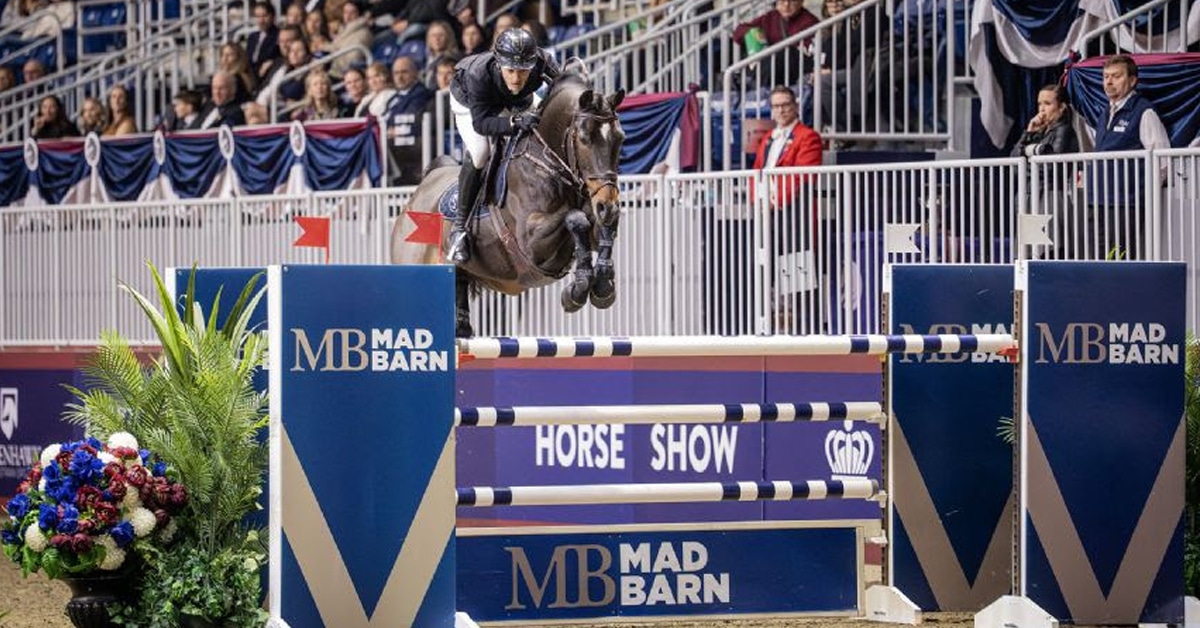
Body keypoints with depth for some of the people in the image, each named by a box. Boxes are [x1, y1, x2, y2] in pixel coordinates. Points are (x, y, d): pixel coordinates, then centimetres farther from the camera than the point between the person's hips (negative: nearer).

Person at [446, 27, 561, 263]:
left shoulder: (543, 63, -37)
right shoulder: (479, 75, -45)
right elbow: (480, 122, -44)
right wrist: (515, 122, -59)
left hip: (516, 102, 5)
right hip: (468, 100, -4)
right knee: (479, 152, -23)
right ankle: (460, 227, -11)